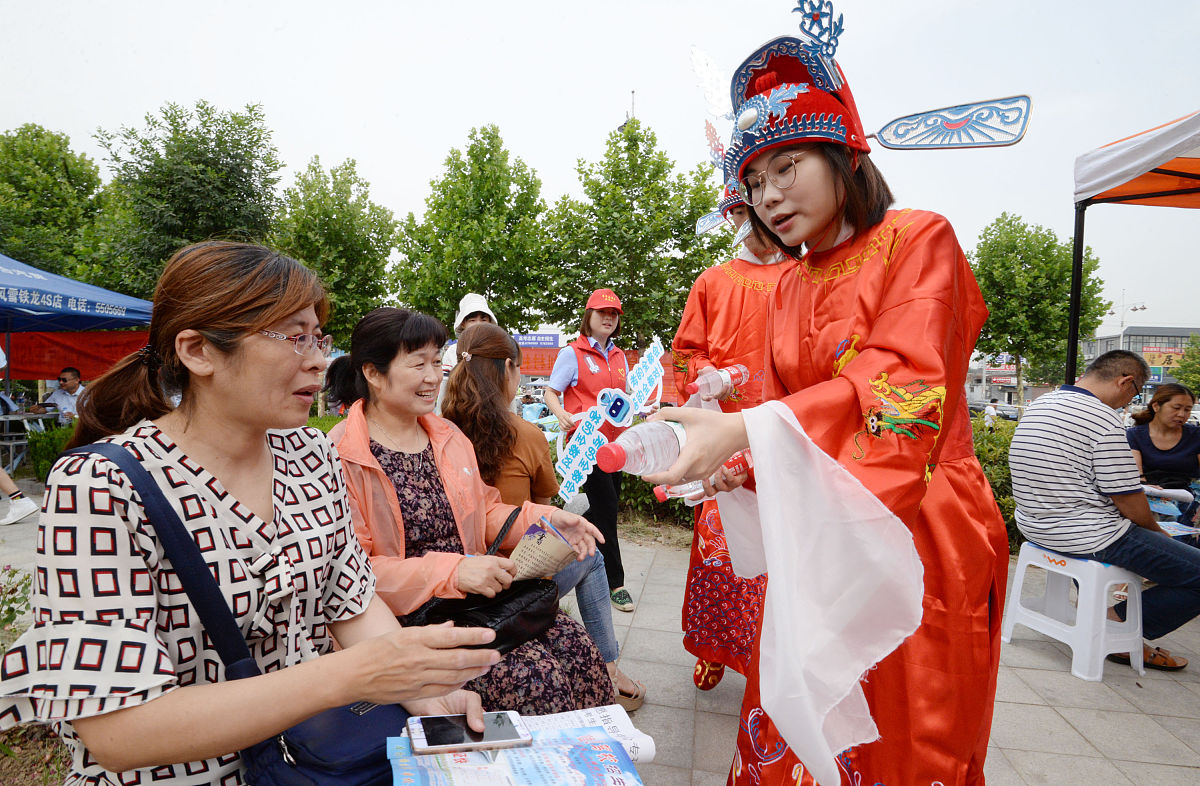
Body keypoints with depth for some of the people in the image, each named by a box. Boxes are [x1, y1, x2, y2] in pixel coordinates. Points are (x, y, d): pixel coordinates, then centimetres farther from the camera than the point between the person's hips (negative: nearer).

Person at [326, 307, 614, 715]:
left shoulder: (448, 435, 12)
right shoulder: (340, 458, -12)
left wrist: (546, 519, -2)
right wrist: (452, 571, -28)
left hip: (476, 597, 6)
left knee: (578, 649, -11)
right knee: (537, 677, -21)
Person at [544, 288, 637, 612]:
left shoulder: (620, 357, 14)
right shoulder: (572, 353, -4)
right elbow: (550, 393, -4)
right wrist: (562, 414, -24)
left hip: (613, 440, 7)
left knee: (608, 506, 11)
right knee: (606, 507, -7)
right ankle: (615, 581, 5)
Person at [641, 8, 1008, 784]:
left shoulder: (919, 240, -5)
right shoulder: (786, 289, 12)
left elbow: (900, 386, -19)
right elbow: (785, 413, 11)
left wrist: (749, 430, -29)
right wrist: (724, 458, -8)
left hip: (913, 536, -5)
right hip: (818, 537, 5)